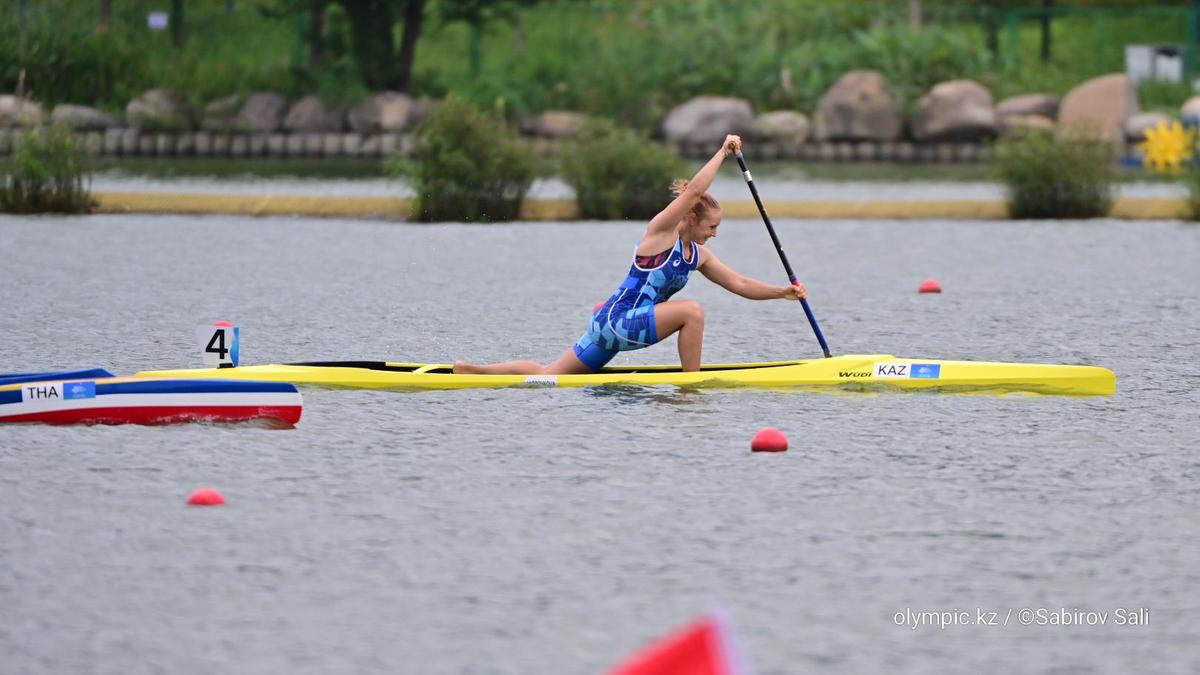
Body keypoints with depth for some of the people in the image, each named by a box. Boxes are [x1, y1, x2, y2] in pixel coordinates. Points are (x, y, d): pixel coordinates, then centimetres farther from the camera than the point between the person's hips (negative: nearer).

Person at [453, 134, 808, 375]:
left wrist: (782, 292, 3)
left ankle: (473, 370, 14)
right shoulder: (661, 231, -11)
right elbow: (692, 192, -23)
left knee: (548, 374, 10)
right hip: (617, 319, -9)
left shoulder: (698, 255, 13)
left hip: (613, 324, 9)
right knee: (691, 310, -21)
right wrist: (723, 153, -19)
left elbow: (739, 283, 14)